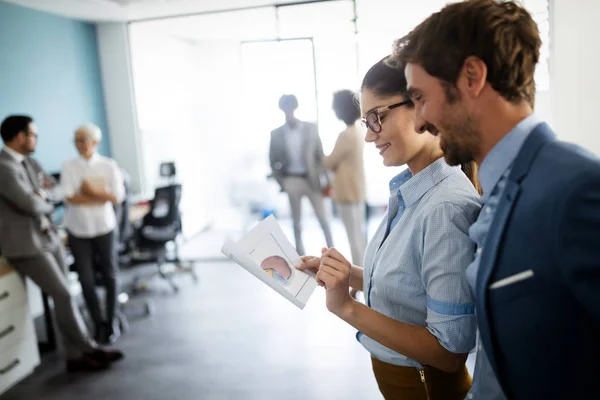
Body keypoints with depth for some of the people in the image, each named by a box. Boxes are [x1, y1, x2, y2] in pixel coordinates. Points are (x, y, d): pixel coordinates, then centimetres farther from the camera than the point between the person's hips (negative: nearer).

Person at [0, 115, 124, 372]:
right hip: (26, 244, -9)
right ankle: (88, 348, 9)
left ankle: (76, 356, 16)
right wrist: (47, 205, -2)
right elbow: (31, 204, -24)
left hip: (48, 237, 9)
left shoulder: (29, 162, 11)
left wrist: (41, 195, 0)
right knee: (63, 295, -6)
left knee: (62, 296, 8)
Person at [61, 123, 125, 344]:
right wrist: (101, 195, -12)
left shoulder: (109, 165, -1)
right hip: (78, 230, 1)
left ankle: (111, 321, 24)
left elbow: (117, 196, -9)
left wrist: (90, 190, -15)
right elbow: (69, 197, -11)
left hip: (104, 228, 0)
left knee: (110, 275, 8)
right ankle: (99, 323, 19)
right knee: (86, 279, 2)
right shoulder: (69, 167, 0)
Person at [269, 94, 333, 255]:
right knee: (297, 222, 10)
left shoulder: (311, 128, 0)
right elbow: (273, 161, 5)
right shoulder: (276, 134, 1)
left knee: (323, 220, 5)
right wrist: (282, 183, -2)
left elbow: (321, 154, 1)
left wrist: (323, 179, -3)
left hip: (312, 179, 0)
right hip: (292, 181, 1)